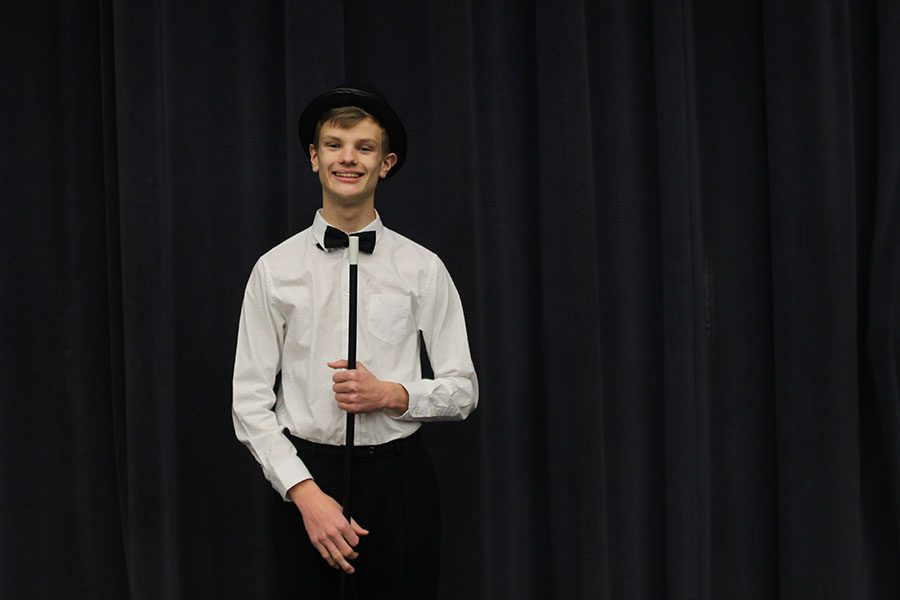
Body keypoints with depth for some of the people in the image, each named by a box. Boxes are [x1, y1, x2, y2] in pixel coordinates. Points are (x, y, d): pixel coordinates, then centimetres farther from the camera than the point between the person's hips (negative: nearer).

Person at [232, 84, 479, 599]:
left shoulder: (422, 268, 1)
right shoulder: (275, 269, 0)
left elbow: (463, 389, 4)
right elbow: (250, 403, -2)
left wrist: (392, 394, -14)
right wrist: (305, 493, -12)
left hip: (400, 479, 0)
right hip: (307, 477, 0)